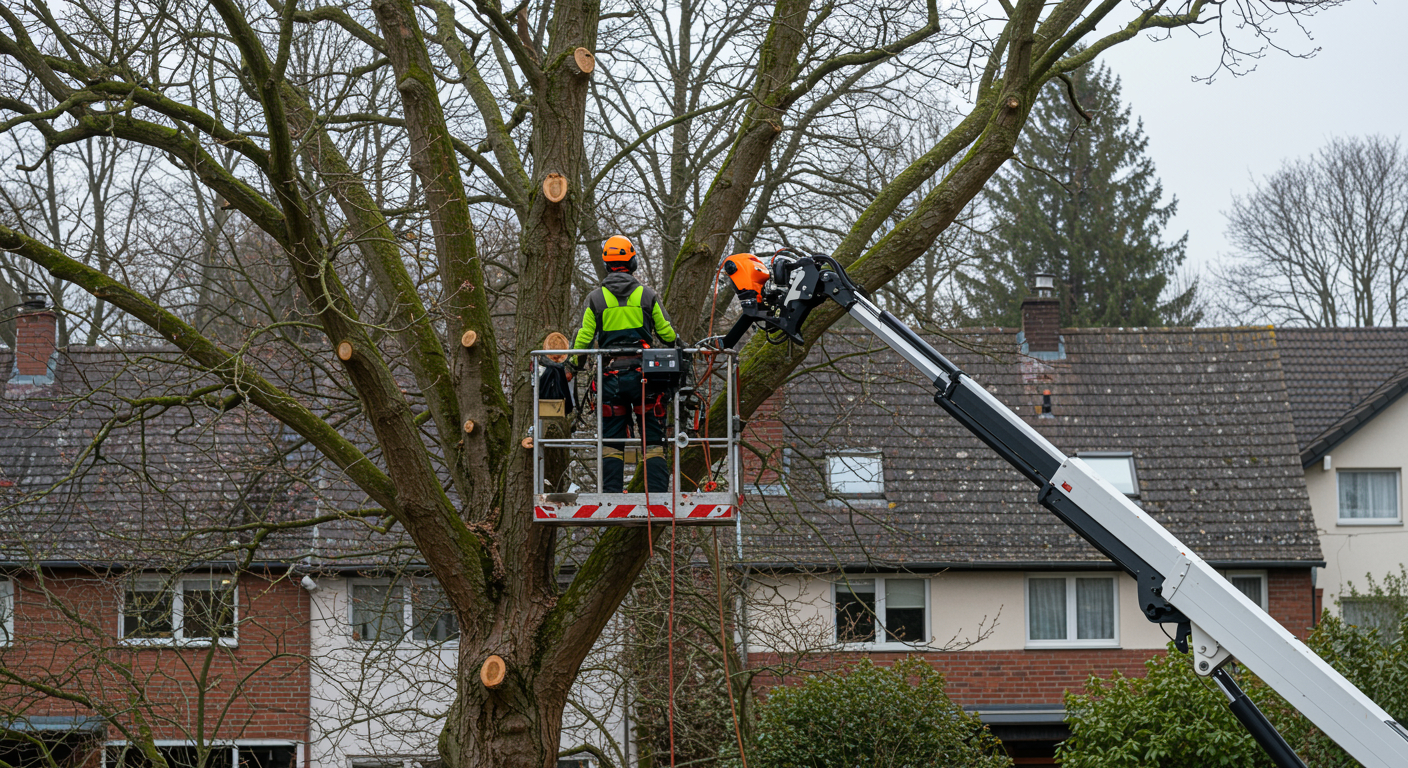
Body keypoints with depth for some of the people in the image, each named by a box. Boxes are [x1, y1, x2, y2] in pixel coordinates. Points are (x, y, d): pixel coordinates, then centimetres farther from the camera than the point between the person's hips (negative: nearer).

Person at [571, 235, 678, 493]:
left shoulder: (595, 298, 3)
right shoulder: (647, 295, 3)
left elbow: (584, 339, 3)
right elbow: (668, 334, 9)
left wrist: (573, 365, 19)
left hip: (611, 376, 0)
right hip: (644, 373, 0)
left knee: (611, 441, 5)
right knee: (653, 439, 3)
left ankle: (611, 494, -2)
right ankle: (657, 494, -5)